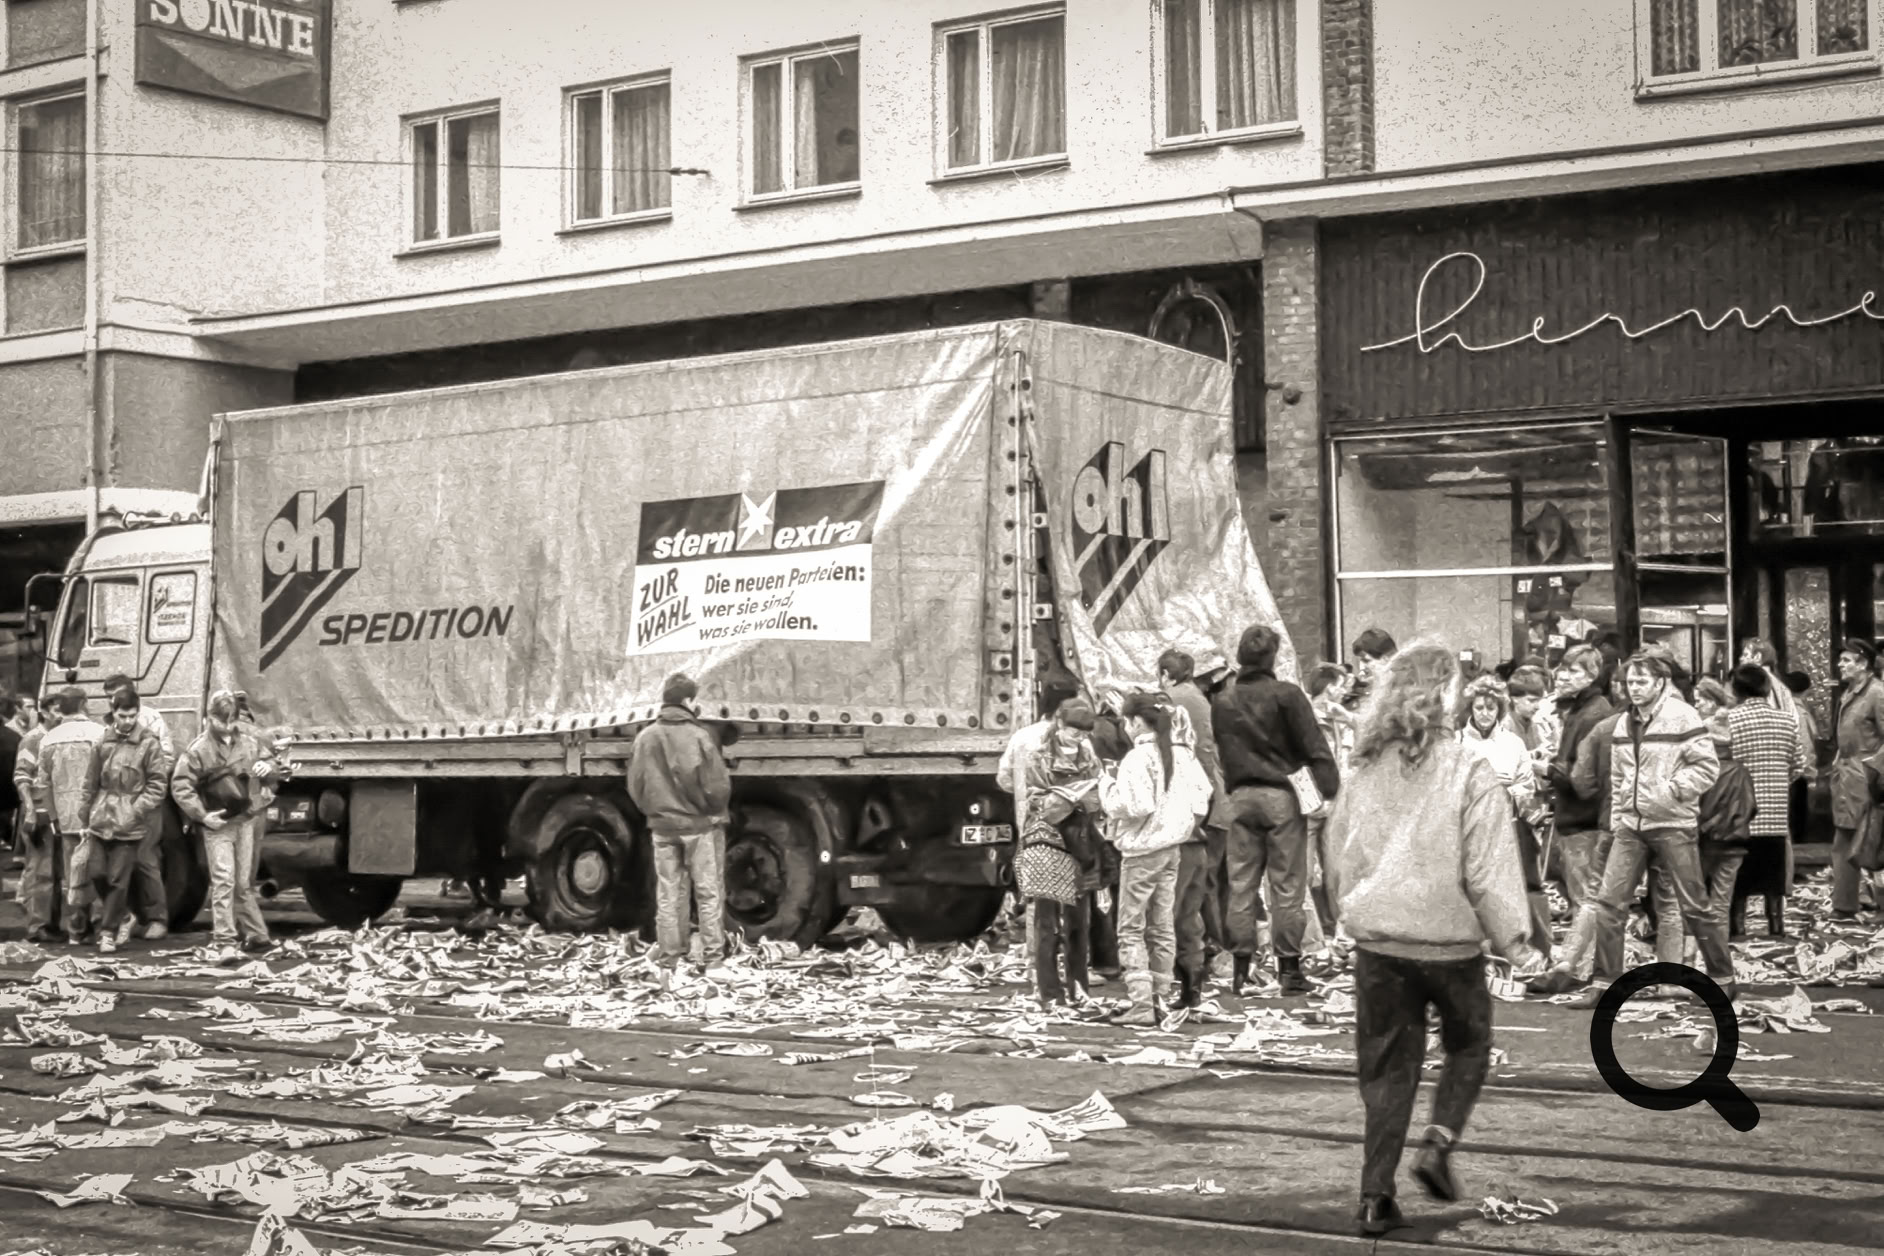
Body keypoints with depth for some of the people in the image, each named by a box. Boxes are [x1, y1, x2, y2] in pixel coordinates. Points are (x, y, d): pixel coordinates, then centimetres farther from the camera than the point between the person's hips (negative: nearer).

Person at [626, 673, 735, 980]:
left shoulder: (645, 737, -2)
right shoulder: (699, 736, -15)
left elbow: (635, 786, 3)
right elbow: (717, 786, -14)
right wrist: (717, 810, 6)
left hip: (662, 827, 4)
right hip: (700, 826, -4)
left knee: (668, 897, 11)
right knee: (709, 895, 4)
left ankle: (670, 963, 12)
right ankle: (714, 962, 2)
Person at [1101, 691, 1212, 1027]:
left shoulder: (1138, 758, -16)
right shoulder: (1183, 754, 6)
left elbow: (1135, 806, -22)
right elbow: (1202, 795, 8)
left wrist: (1107, 786, -8)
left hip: (1142, 849, -7)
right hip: (1172, 845, 7)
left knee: (1131, 929, -2)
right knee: (1163, 927, 13)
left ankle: (1141, 1005, -8)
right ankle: (1160, 999, 16)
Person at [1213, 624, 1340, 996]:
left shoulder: (1222, 702, 5)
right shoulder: (1286, 694, -8)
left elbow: (1219, 755, 9)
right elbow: (1314, 747, -11)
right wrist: (1331, 790, -9)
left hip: (1240, 797, 4)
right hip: (1282, 794, -4)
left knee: (1241, 886, 8)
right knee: (1287, 886, 2)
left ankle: (1241, 968, 10)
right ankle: (1289, 968, 4)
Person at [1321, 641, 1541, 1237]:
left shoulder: (1364, 772, 1)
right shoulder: (1469, 774, -12)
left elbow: (1338, 861, 8)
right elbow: (1487, 871, -13)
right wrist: (1513, 942, -3)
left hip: (1377, 940, 3)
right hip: (1449, 940, -3)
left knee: (1387, 1066, 11)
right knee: (1467, 1045, 21)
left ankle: (1377, 1193, 6)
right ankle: (1438, 1143, 2)